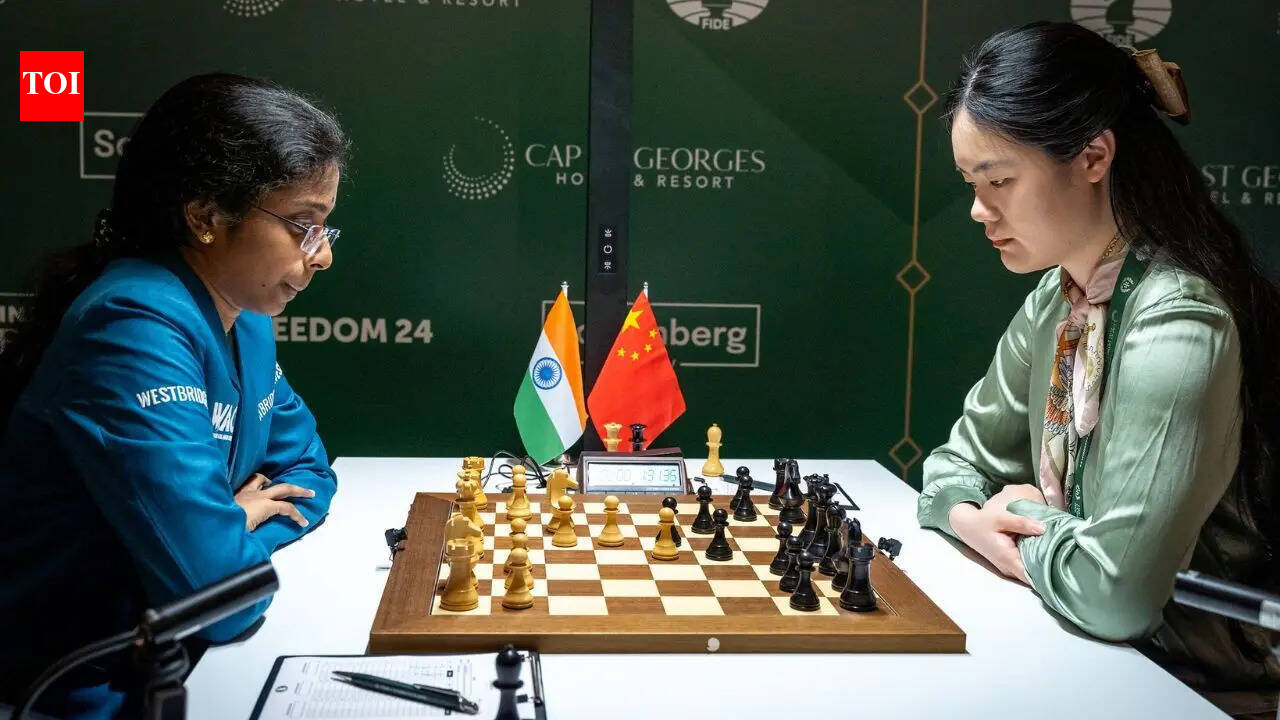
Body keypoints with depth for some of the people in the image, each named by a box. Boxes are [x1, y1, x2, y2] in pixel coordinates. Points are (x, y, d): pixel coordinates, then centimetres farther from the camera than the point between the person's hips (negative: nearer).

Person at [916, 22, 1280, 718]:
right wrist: (974, 521, -13)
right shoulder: (1055, 300, 1)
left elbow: (1113, 590, -31)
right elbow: (960, 464, 9)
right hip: (1087, 652, 7)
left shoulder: (1178, 325, -25)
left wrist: (1021, 521, -12)